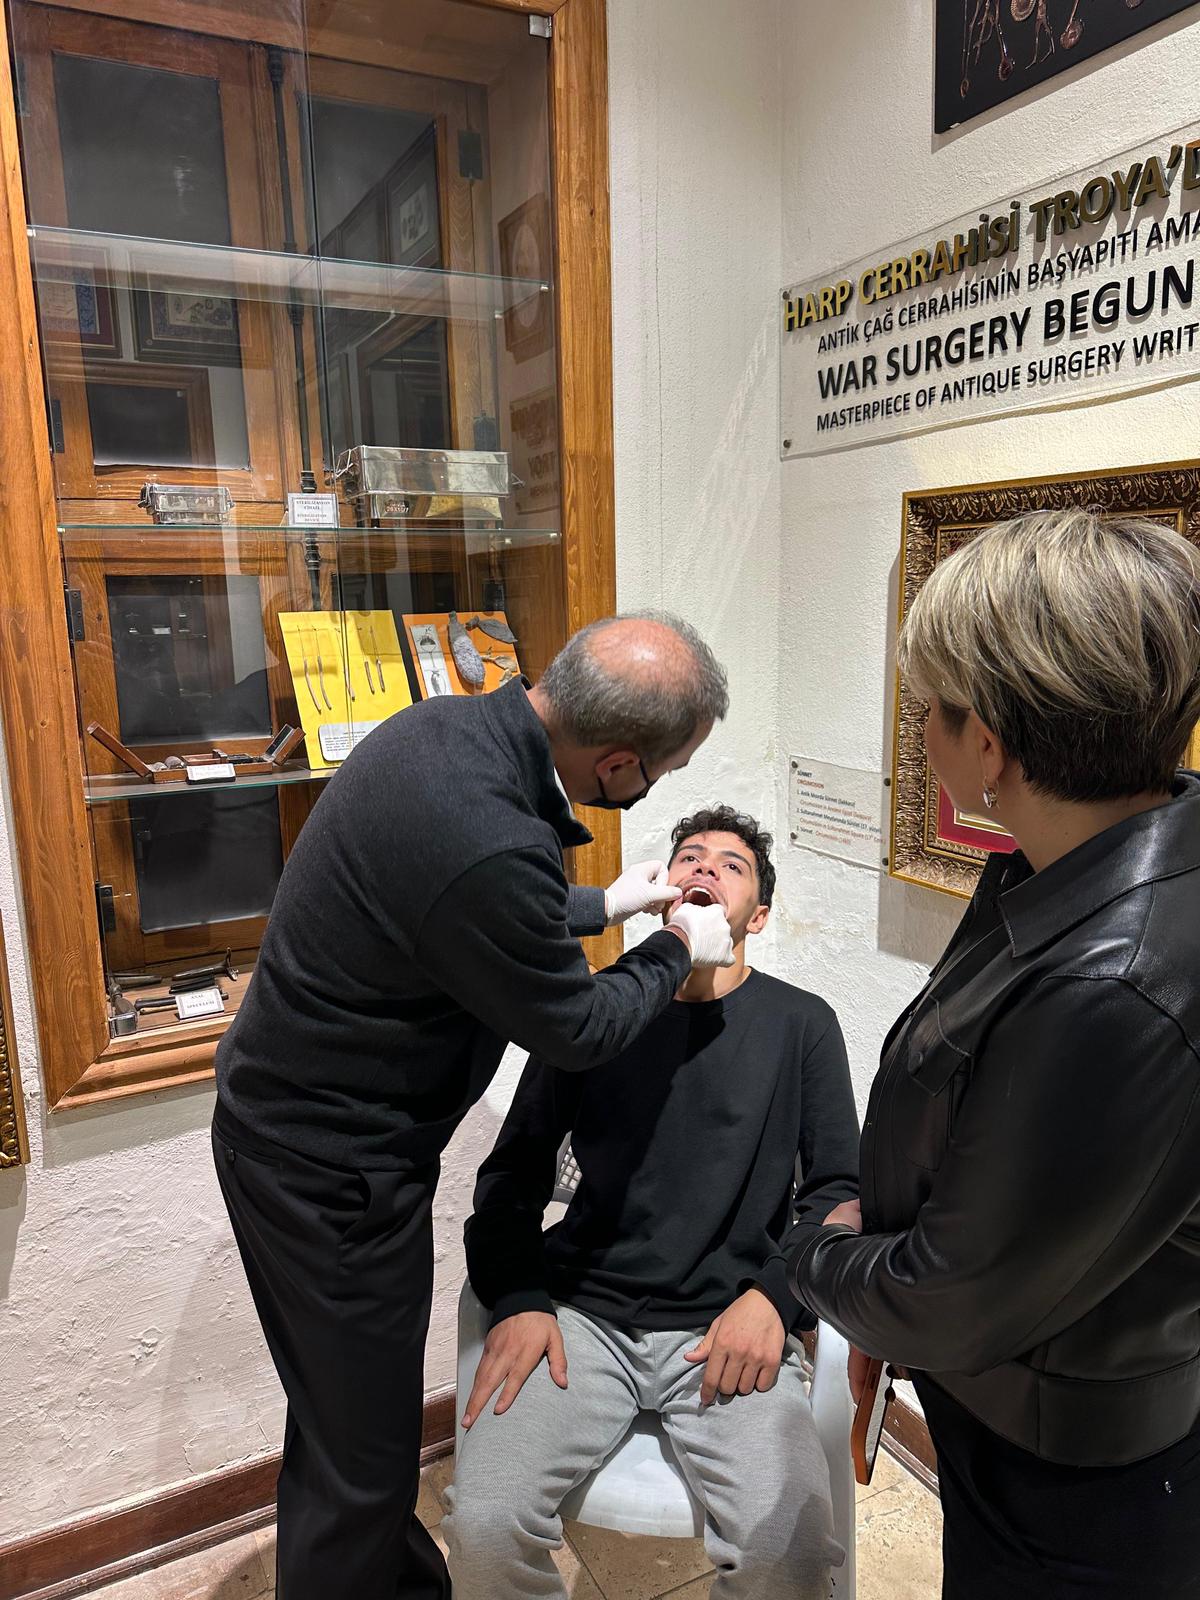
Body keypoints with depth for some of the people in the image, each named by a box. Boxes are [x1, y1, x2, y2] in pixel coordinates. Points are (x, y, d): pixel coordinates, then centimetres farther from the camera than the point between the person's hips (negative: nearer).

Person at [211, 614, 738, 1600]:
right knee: (359, 1452, 13)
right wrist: (679, 951, -1)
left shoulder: (447, 725, -6)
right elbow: (579, 1031, -17)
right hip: (331, 1170, -10)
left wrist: (603, 905, 16)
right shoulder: (491, 846, -35)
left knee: (346, 1410, 27)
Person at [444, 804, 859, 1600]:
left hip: (727, 1326, -1)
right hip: (584, 1316, 1)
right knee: (483, 1526, -19)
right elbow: (516, 1167, 11)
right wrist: (518, 1299, -2)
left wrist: (776, 1295, -10)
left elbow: (840, 1186, 5)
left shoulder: (802, 1024, 7)